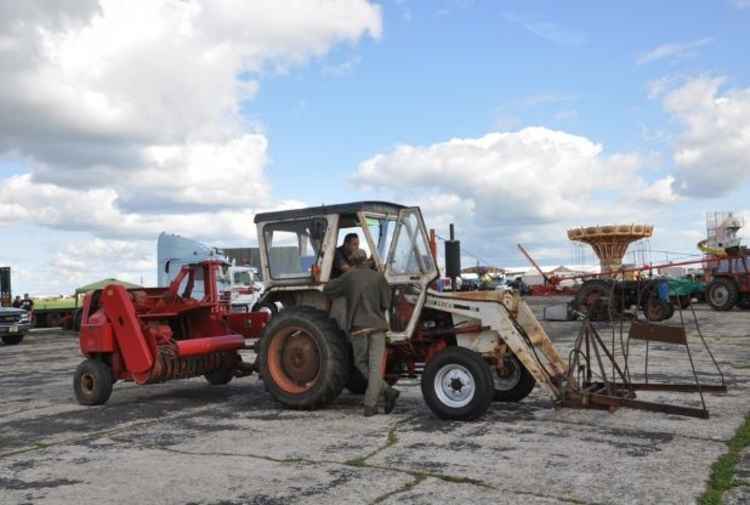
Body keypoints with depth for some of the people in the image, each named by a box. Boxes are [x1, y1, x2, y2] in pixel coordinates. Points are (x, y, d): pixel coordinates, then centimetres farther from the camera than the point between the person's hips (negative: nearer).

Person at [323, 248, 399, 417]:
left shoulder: (348, 277, 1)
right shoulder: (379, 277, 1)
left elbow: (328, 290, 10)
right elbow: (386, 303, -1)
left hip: (358, 327, 0)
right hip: (377, 326, 1)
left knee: (361, 363, 14)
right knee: (375, 366, 3)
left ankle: (387, 391, 1)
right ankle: (370, 406, -3)